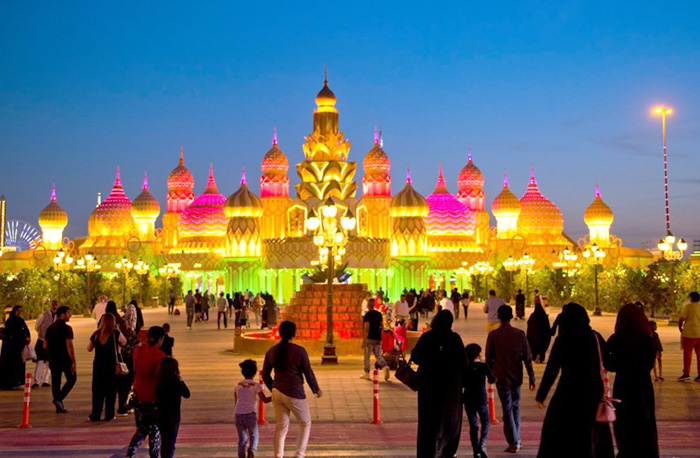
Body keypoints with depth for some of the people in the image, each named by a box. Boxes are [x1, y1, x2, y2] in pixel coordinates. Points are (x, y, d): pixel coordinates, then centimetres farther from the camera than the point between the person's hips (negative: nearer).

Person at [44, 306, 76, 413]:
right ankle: (59, 399, -8)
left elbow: (45, 346, 13)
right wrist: (73, 361, -18)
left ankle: (59, 406, 12)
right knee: (71, 379, 8)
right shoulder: (66, 328, -12)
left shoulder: (50, 328, 10)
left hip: (53, 360, 6)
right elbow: (69, 346, -19)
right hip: (65, 359, -6)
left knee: (55, 382, 11)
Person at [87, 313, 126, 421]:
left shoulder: (96, 334, 0)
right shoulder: (115, 333, -9)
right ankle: (109, 415, 8)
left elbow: (89, 348, 12)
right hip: (112, 365, -2)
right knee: (110, 391, 7)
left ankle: (95, 415, 12)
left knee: (97, 390, 10)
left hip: (98, 365, 2)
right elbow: (124, 342, 8)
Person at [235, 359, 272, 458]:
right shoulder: (256, 385, 0)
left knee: (242, 439, 13)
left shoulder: (238, 385, 12)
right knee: (254, 436, 14)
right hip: (250, 414, -3)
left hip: (238, 414, 3)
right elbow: (264, 400, -1)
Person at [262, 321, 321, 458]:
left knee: (281, 426, 14)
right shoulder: (299, 351, -13)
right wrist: (316, 389, 9)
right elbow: (308, 373, -7)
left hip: (277, 393, 5)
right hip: (294, 394, -5)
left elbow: (265, 374, 10)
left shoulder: (271, 351, 2)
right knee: (306, 423, 15)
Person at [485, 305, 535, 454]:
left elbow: (488, 357, -3)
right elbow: (527, 357, -2)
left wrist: (490, 374, 12)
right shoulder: (520, 334, -4)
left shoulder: (493, 335, -9)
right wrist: (531, 377, 5)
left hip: (501, 377, -2)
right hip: (516, 376, 3)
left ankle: (513, 443, -1)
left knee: (507, 409, 2)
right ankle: (516, 439, 25)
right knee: (515, 407, 18)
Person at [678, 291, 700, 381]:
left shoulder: (688, 306, -8)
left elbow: (681, 319, -13)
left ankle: (686, 374, -1)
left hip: (690, 334, -5)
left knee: (687, 353, 2)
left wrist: (680, 328, 3)